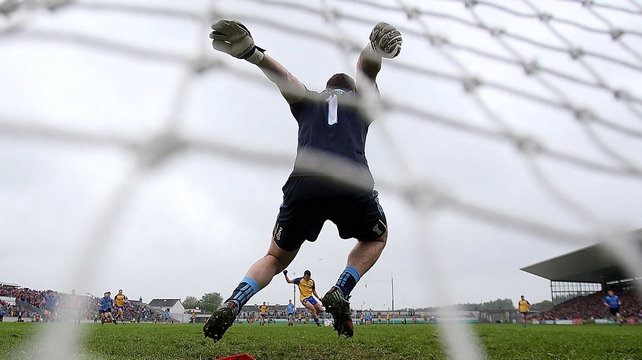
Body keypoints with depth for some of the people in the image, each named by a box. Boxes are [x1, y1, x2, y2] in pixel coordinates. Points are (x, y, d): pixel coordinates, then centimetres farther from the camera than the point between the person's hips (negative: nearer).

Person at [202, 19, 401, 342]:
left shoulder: (307, 101, 30)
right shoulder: (361, 98, 30)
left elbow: (283, 77, 13)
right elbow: (366, 67, 11)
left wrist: (251, 53, -4)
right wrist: (376, 52, -12)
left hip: (303, 186, 2)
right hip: (353, 185, -1)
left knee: (277, 257, 22)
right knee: (376, 238, 30)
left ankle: (232, 304, -1)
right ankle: (340, 293, 7)